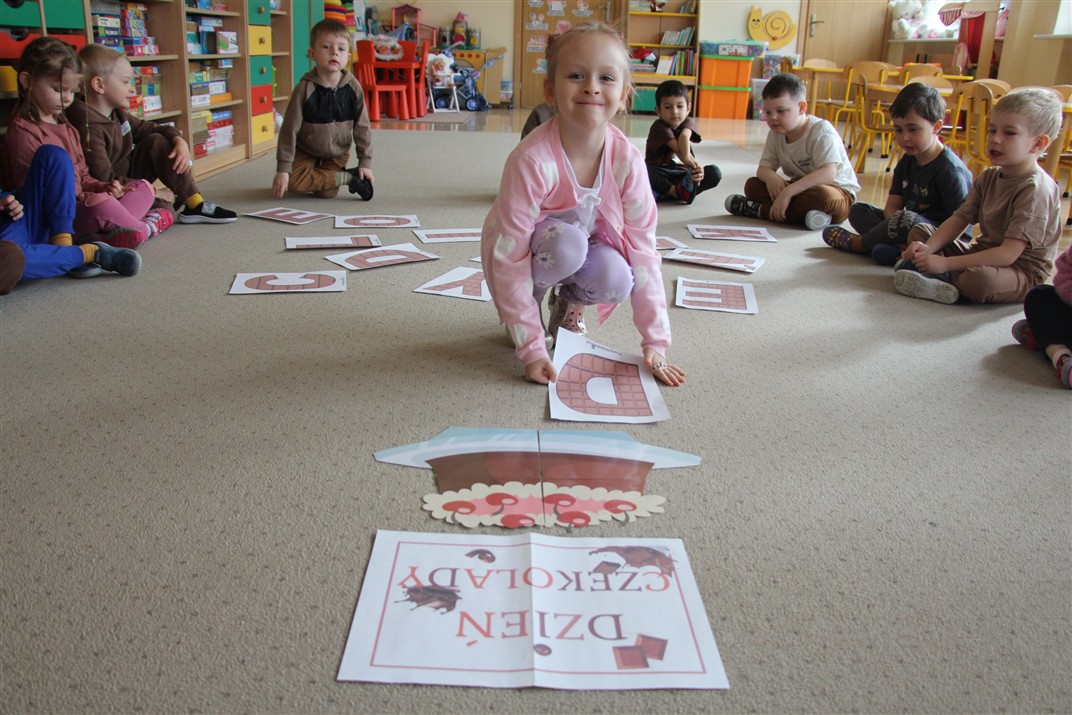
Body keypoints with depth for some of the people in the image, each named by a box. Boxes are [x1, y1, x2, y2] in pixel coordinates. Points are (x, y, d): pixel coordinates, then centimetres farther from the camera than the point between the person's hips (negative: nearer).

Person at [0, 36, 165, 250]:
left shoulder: (66, 126, 20)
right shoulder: (23, 131, -11)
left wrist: (103, 188, -2)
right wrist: (87, 198, -23)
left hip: (78, 202, 10)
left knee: (144, 187, 9)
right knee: (100, 203, -37)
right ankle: (144, 227, -5)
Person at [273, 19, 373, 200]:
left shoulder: (353, 87, -16)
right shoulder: (305, 88, -22)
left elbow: (362, 127, -6)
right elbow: (290, 129, -18)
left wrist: (365, 162, -7)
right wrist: (282, 169, -20)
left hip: (337, 154, 1)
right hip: (305, 151, -1)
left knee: (327, 193, -14)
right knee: (294, 183, -23)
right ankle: (349, 177, -12)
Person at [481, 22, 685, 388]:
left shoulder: (627, 160, -20)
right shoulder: (531, 161, -32)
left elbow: (642, 251, -15)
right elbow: (509, 259, -29)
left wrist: (655, 343, -18)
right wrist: (532, 349, -30)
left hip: (588, 243, 3)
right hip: (531, 255, -3)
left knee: (615, 278, -30)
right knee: (567, 245, -35)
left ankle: (568, 303, 6)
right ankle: (525, 306, -3)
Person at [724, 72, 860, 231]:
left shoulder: (821, 131, -20)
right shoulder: (776, 134, 1)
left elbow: (828, 173, -33)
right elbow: (763, 168, -1)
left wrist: (788, 192, -41)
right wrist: (771, 177, -28)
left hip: (837, 191, -6)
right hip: (798, 188, 6)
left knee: (822, 196, -42)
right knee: (752, 185, -7)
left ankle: (760, 210, -26)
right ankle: (803, 212, -23)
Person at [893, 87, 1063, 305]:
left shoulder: (1036, 189, -21)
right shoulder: (988, 178, 6)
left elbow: (1007, 254, -27)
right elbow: (959, 218, 2)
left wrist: (946, 263, -30)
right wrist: (928, 249, -19)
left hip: (1023, 273, -8)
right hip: (982, 253, 9)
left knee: (980, 279, -42)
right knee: (919, 231, 7)